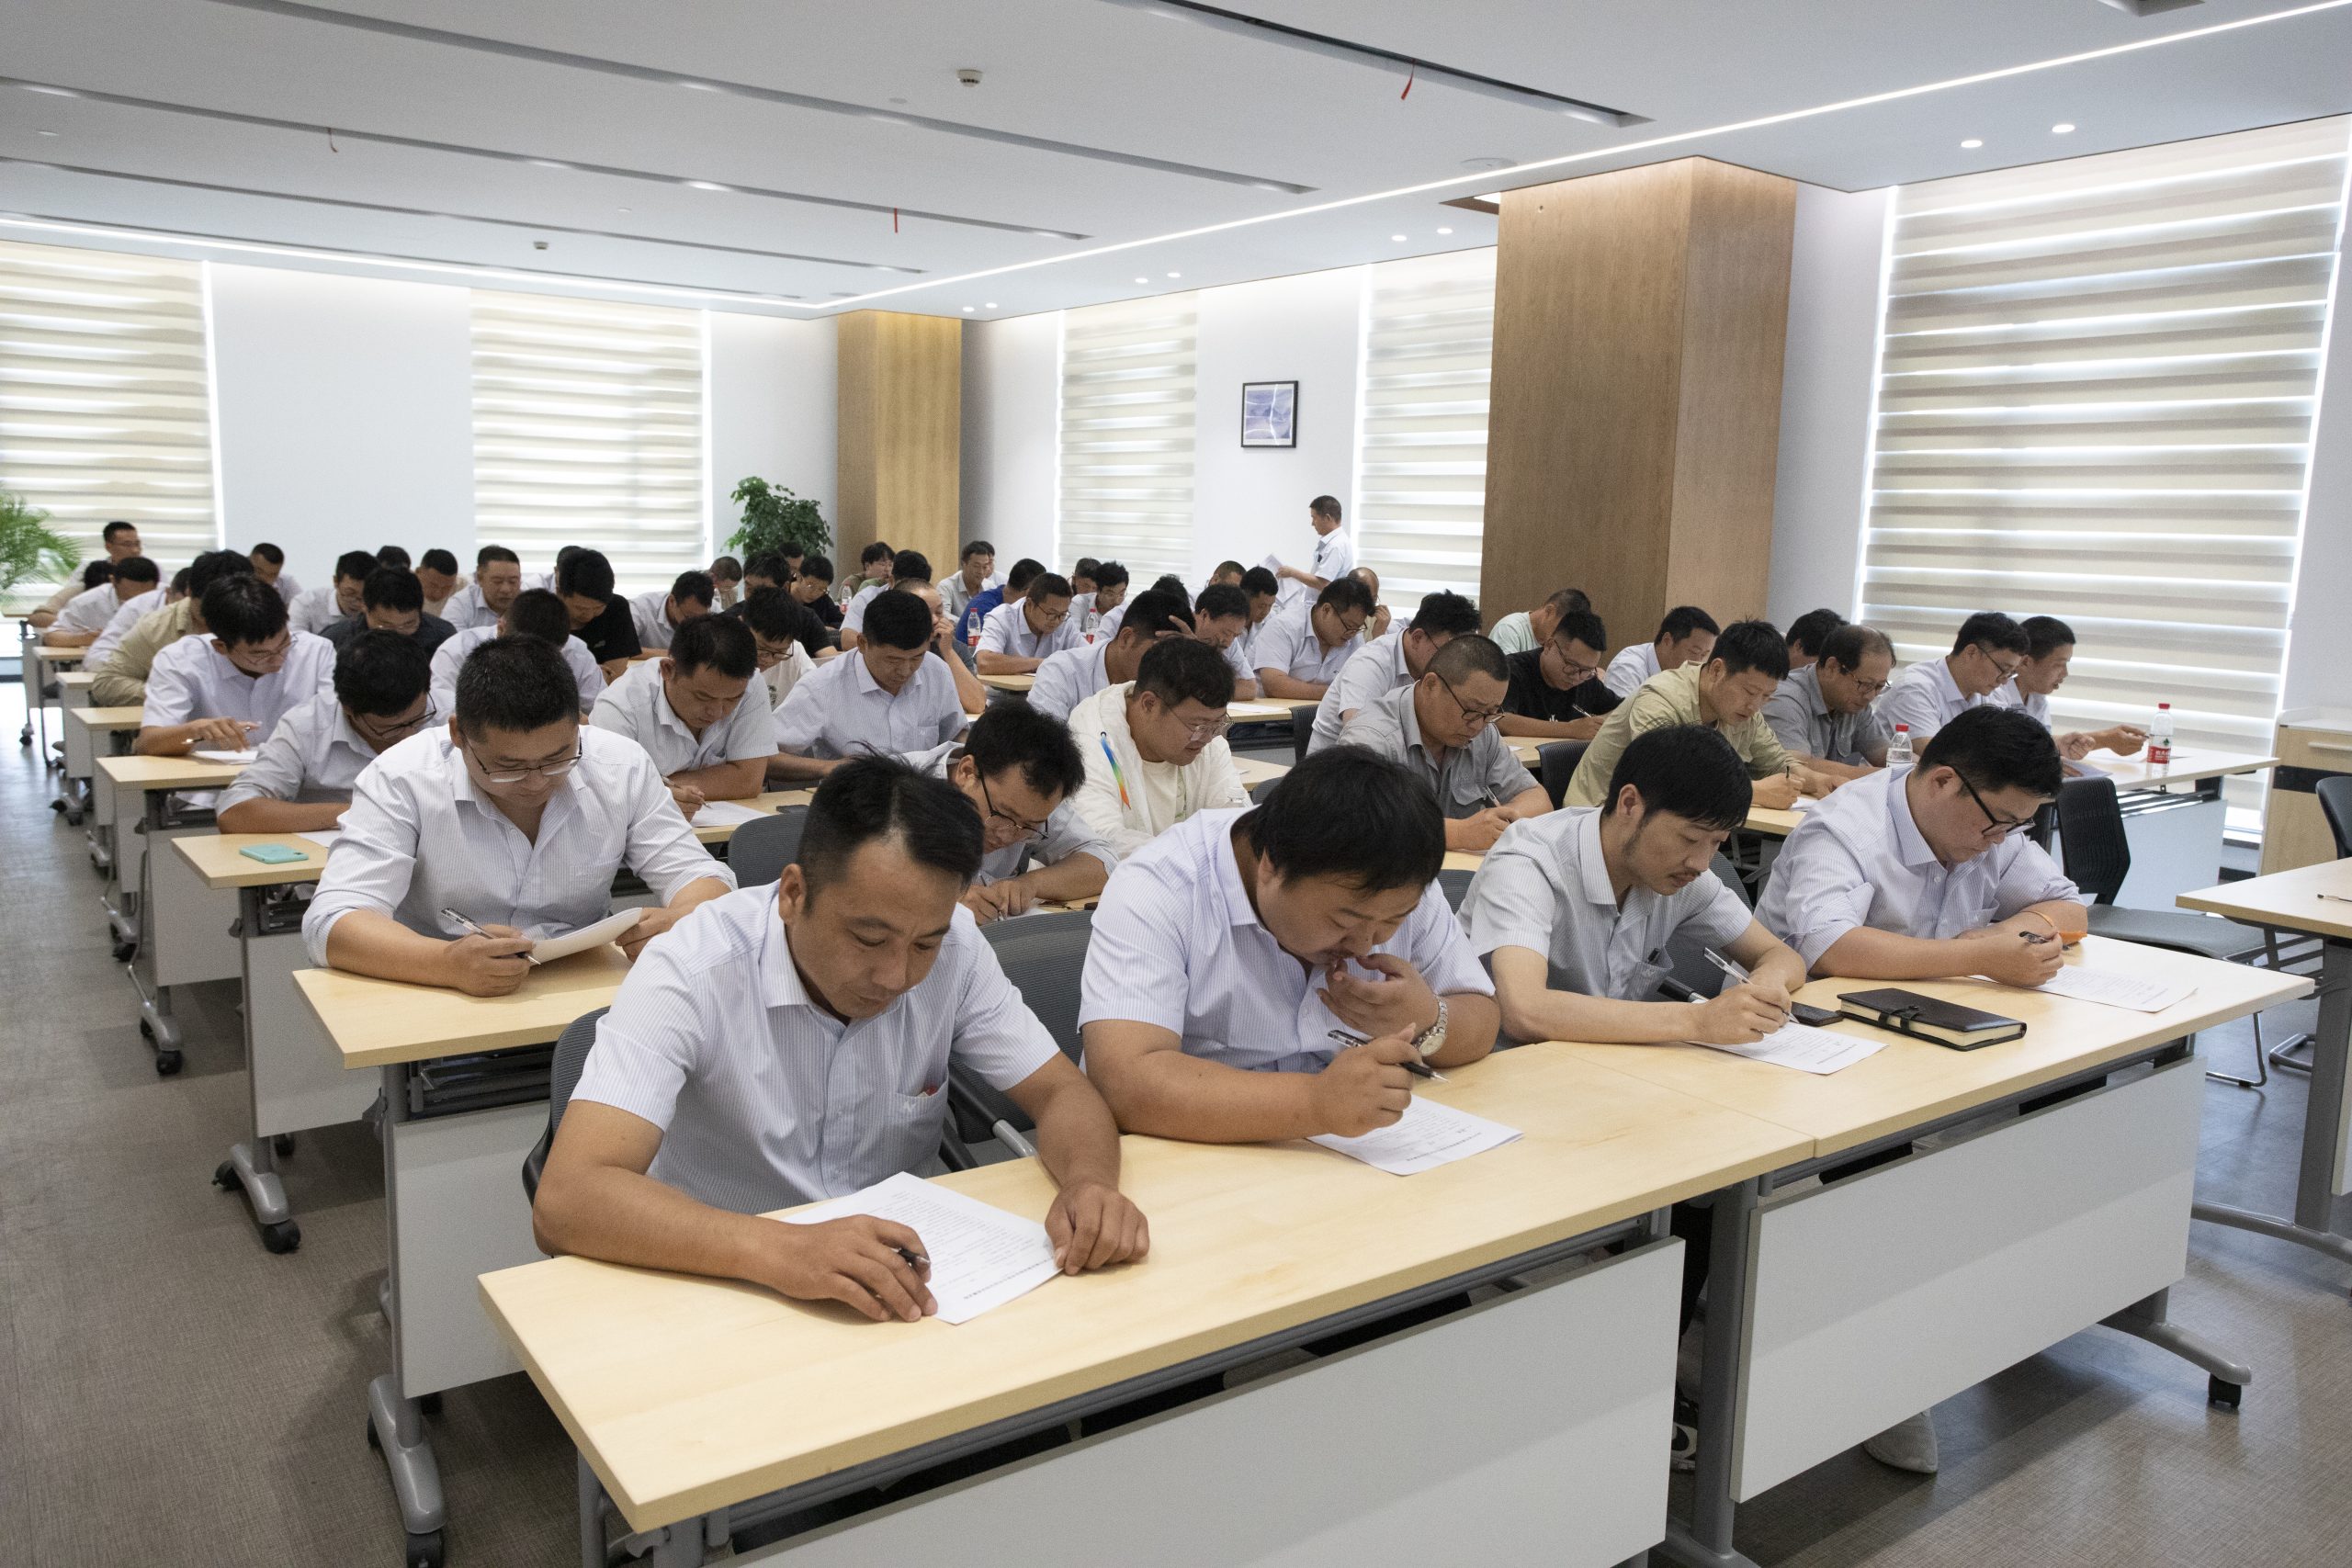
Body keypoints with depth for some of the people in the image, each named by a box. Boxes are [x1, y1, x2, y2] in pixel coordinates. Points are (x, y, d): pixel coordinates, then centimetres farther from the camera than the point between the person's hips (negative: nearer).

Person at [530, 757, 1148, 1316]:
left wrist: (1089, 1179, -25)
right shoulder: (694, 973, -20)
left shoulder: (954, 948, -9)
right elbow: (564, 1202, -29)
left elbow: (1061, 1091, -2)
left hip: (905, 1293, 3)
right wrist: (778, 1249, -43)